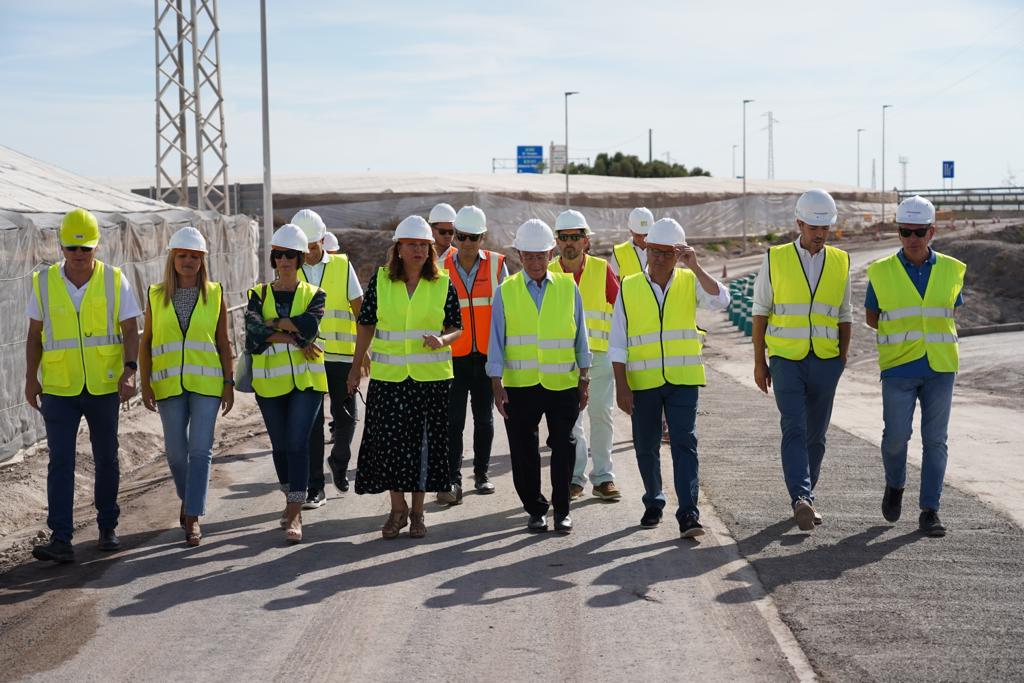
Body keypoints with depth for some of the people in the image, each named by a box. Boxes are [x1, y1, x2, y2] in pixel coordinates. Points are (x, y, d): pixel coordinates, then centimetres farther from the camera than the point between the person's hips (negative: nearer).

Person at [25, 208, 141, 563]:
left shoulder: (115, 281, -3)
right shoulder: (44, 282, 0)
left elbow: (130, 330, -2)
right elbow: (35, 334, 8)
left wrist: (130, 370, -15)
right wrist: (31, 378, 5)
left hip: (104, 387, 0)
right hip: (58, 389, 0)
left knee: (106, 460, 11)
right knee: (60, 463, -7)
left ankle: (108, 528, 26)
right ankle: (60, 540, -9)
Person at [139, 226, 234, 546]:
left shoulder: (214, 294, 4)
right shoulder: (156, 296, 5)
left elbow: (224, 343, 6)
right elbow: (145, 342, 7)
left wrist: (229, 382, 1)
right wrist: (145, 384, 1)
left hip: (206, 383, -1)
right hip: (169, 384, 1)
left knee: (200, 449, -7)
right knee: (176, 450, 7)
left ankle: (193, 517, -3)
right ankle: (187, 498, 34)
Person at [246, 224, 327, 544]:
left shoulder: (314, 294, 5)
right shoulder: (259, 294, 6)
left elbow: (309, 324, -16)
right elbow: (254, 334, -11)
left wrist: (273, 324, -12)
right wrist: (294, 338, -17)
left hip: (306, 380, -2)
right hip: (270, 382, 2)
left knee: (298, 443, -11)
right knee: (280, 445, 12)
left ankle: (294, 514, -12)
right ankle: (292, 500, 31)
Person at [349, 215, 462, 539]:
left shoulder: (443, 284, 2)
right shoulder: (380, 280, 2)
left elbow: (456, 328, 7)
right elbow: (366, 325, 8)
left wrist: (442, 340, -15)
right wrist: (356, 367, 7)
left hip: (431, 377, 0)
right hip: (388, 376, 0)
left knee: (424, 440, 4)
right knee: (388, 439, -2)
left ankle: (417, 511, 18)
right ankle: (398, 508, 15)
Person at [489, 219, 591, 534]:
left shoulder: (568, 287, 5)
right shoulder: (505, 292, 3)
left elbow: (580, 337, 9)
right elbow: (496, 342, 3)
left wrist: (584, 379, 7)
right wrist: (497, 384, -2)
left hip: (563, 384, 0)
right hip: (519, 386, 0)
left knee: (563, 448, 2)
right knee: (524, 452, 4)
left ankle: (561, 510, 14)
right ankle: (535, 510, 18)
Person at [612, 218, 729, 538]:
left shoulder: (690, 282, 3)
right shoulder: (629, 288, 1)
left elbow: (721, 300, -17)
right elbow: (618, 343, 1)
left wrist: (695, 267, -21)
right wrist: (621, 387, -4)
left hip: (683, 380, -1)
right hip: (642, 382, 1)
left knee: (684, 444, -9)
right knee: (646, 448, 10)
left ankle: (688, 514, -11)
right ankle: (653, 503, 30)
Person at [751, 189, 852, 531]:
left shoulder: (841, 262, 8)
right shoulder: (775, 259, 1)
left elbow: (844, 316, 15)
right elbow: (761, 312, 5)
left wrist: (842, 359, 9)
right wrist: (759, 362, 3)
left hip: (826, 362, 3)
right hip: (786, 361, -3)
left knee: (816, 435, 8)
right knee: (794, 429, -16)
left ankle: (805, 499, 20)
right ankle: (801, 499, -26)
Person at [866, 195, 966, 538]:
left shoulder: (951, 270, 1)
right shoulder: (881, 272, -3)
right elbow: (872, 317, 11)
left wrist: (922, 329, 7)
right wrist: (902, 334, 5)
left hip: (940, 368, 1)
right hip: (898, 369, -1)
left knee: (934, 440, 0)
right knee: (897, 435, -5)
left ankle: (929, 511, 6)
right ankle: (894, 485, 25)